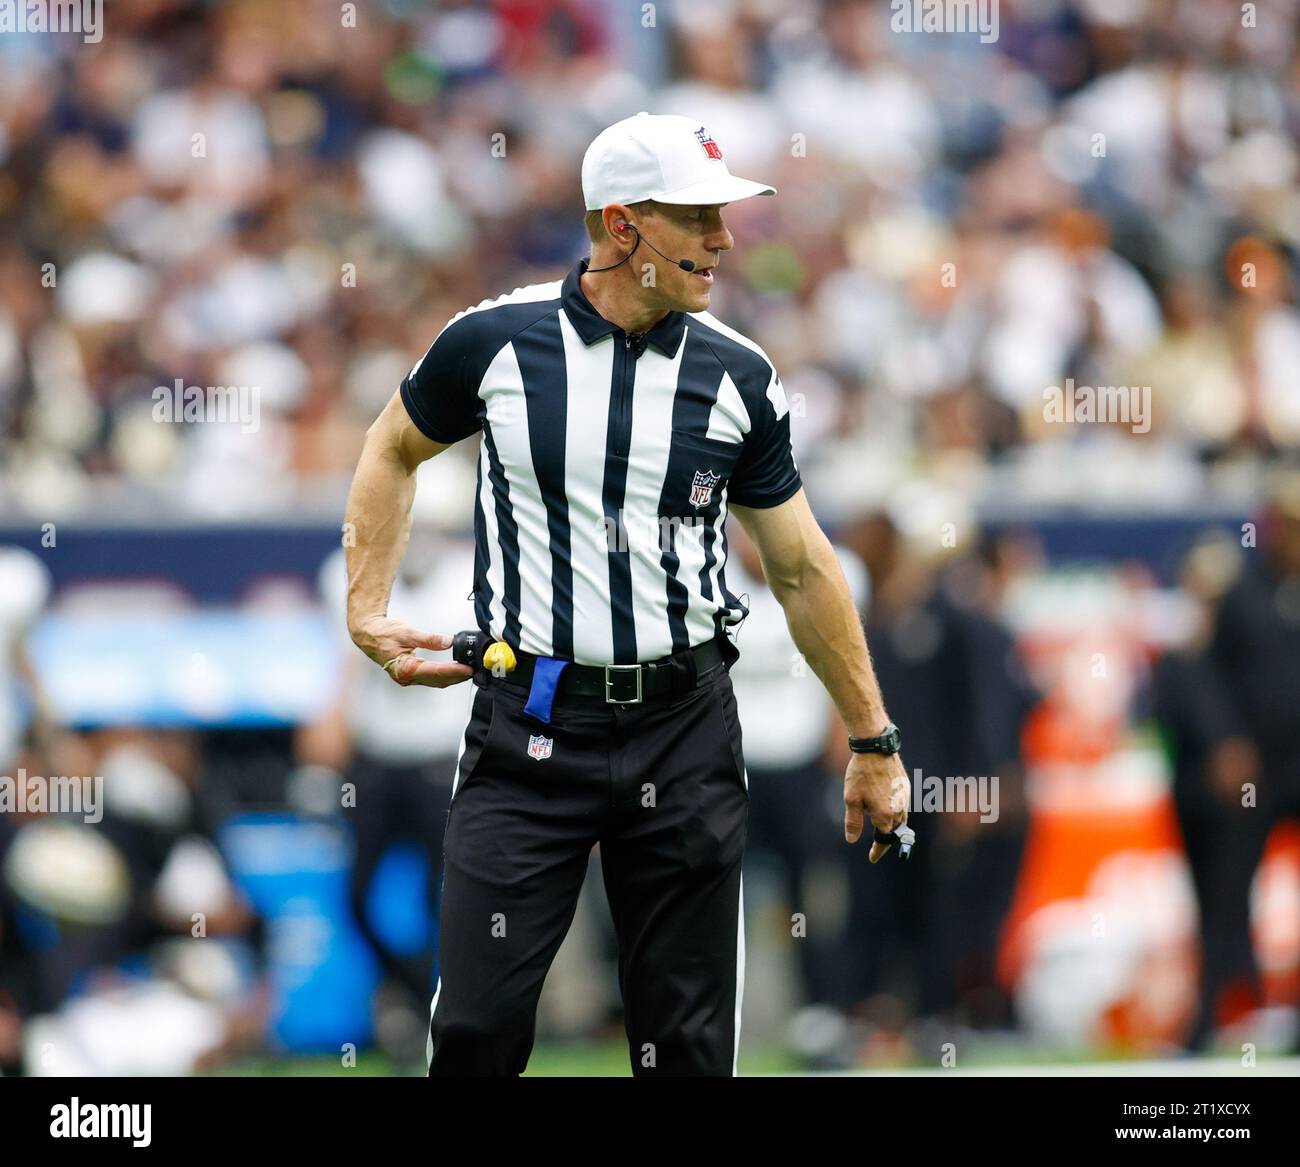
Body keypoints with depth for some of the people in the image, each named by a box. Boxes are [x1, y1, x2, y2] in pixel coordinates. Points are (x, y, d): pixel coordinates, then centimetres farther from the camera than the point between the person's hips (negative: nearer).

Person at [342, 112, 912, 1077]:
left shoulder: (738, 376, 1)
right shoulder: (497, 340, -4)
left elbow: (802, 570, 9)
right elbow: (394, 451, 15)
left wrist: (874, 742, 11)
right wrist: (369, 613, 7)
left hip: (685, 727, 2)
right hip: (530, 724, -1)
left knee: (688, 1041, 3)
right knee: (478, 1028, -7)